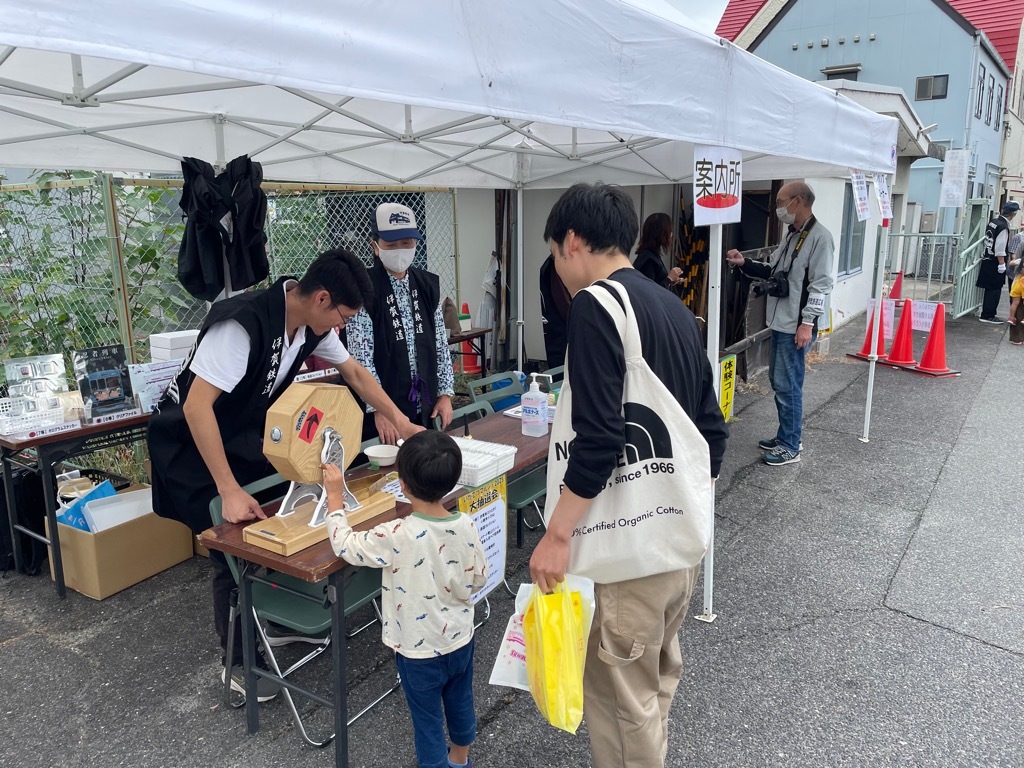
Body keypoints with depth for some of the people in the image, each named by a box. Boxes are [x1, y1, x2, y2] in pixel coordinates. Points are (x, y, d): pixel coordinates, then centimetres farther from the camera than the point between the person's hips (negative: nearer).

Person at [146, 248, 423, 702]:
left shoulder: (311, 324, -9)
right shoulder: (243, 323, -35)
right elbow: (196, 406, -36)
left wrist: (401, 422, 4)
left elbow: (354, 372, 6)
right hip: (191, 442, -7)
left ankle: (277, 623, 31)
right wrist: (230, 492, -35)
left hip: (243, 436, 7)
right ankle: (238, 662, 17)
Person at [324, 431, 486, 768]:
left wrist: (335, 495, -8)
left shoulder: (397, 536, -30)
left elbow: (345, 546, -16)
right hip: (460, 639, 5)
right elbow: (478, 578, -2)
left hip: (420, 650, -5)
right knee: (460, 701, 28)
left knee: (427, 717, 17)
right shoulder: (466, 526, -16)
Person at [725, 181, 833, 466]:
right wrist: (745, 264, 9)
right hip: (780, 323, 9)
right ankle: (786, 436, 29)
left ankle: (791, 447, 8)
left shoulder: (819, 237, -13)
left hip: (796, 327, -9)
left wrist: (807, 323, -21)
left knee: (787, 385, -4)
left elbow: (821, 284, -17)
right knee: (778, 381, 16)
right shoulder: (791, 236, 15)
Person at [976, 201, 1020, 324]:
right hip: (995, 263, -9)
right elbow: (1000, 248, -21)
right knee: (994, 290, -2)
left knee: (990, 289, 15)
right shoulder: (1003, 226, -18)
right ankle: (988, 315, 1)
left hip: (988, 260, 9)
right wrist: (1002, 264, -17)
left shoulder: (994, 221, 7)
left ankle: (987, 314, 21)